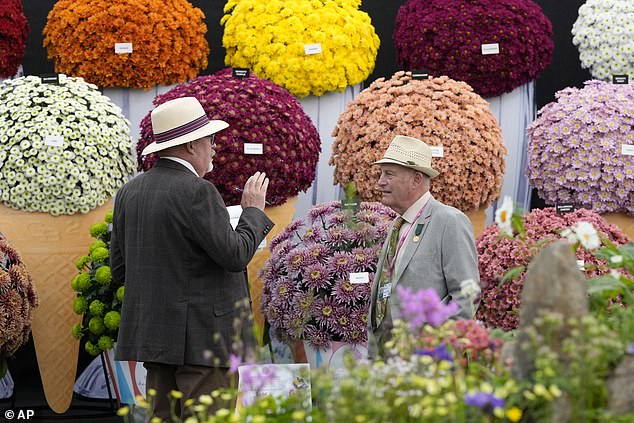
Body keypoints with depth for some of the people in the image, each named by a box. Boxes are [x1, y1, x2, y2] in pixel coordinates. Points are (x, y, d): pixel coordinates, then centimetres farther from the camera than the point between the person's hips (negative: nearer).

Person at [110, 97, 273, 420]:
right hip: (201, 337, -8)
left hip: (151, 331, 8)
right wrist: (253, 210, -1)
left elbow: (119, 269, 12)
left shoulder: (129, 192, 9)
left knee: (163, 415, 10)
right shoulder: (197, 191, -15)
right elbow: (235, 255, -15)